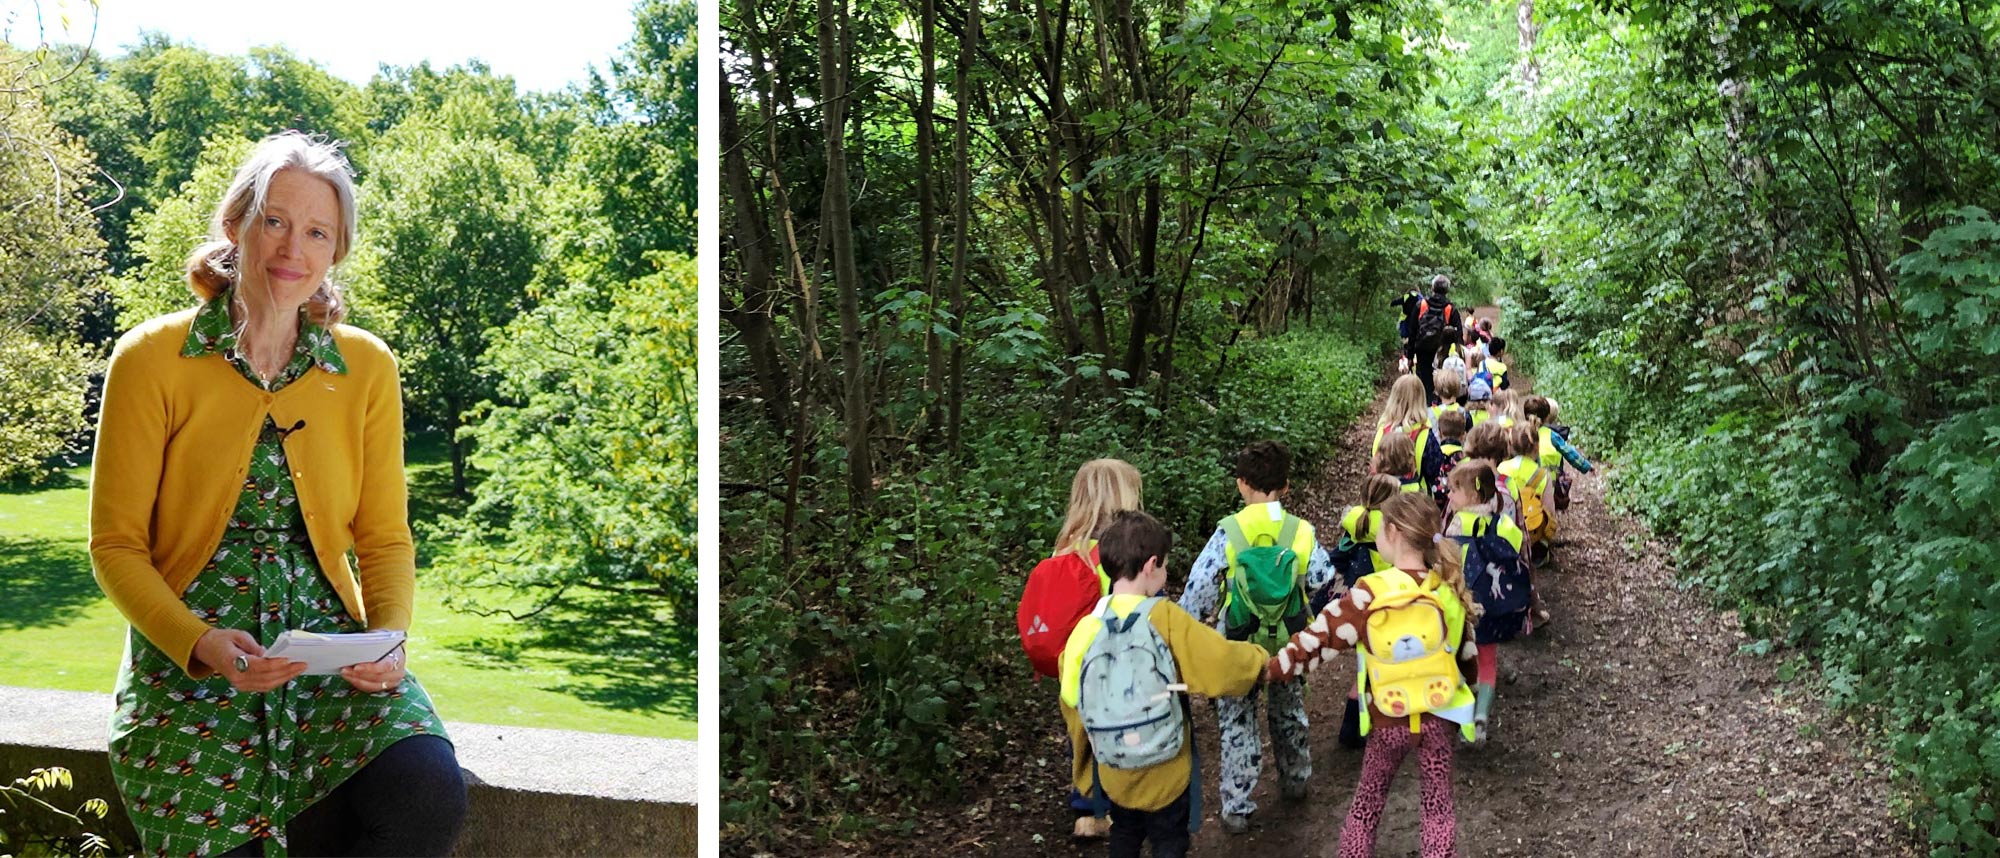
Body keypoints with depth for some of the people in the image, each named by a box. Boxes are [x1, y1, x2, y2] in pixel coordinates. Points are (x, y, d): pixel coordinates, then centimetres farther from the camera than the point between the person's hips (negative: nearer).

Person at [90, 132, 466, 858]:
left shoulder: (367, 367, 6)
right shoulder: (153, 359, 0)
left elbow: (385, 539, 9)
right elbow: (116, 543, 0)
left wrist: (388, 639, -10)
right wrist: (200, 643, -17)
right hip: (189, 663, -1)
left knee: (428, 797, -24)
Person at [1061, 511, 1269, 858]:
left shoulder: (1086, 629, -9)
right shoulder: (1164, 618, -21)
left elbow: (1072, 703, 2)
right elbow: (1223, 664, -22)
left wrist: (1088, 753, 18)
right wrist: (1259, 659, -1)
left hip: (1114, 771, 4)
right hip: (1164, 771, -4)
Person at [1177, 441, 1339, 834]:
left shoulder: (1228, 532, -16)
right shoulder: (1302, 532, -11)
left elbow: (1198, 589, -13)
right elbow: (1322, 581, -3)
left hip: (1238, 646, -3)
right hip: (1288, 644, 3)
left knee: (1238, 724, 9)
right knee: (1289, 712, 26)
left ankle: (1237, 809, 11)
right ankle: (1294, 780, 44)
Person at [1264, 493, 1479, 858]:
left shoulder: (1369, 594, -20)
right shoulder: (1449, 589, -8)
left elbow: (1321, 640, -16)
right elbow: (1467, 650, 4)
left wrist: (1270, 670, -5)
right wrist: (1466, 694, 21)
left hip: (1389, 721, -2)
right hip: (1439, 716, 2)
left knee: (1367, 802, 18)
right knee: (1439, 805, 16)